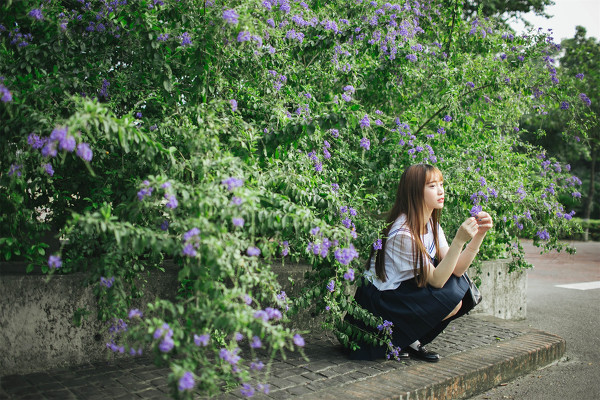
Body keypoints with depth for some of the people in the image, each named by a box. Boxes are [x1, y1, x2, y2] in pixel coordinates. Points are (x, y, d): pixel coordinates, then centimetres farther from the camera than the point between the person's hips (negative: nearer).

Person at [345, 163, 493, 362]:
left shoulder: (431, 223, 3)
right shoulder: (404, 234, -25)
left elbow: (456, 269, -5)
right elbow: (437, 280, -24)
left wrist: (479, 235, -14)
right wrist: (459, 240, -32)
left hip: (403, 291, 9)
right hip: (378, 302, -9)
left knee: (460, 284, -3)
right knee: (453, 299, -19)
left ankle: (410, 340, 5)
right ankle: (398, 342, -1)